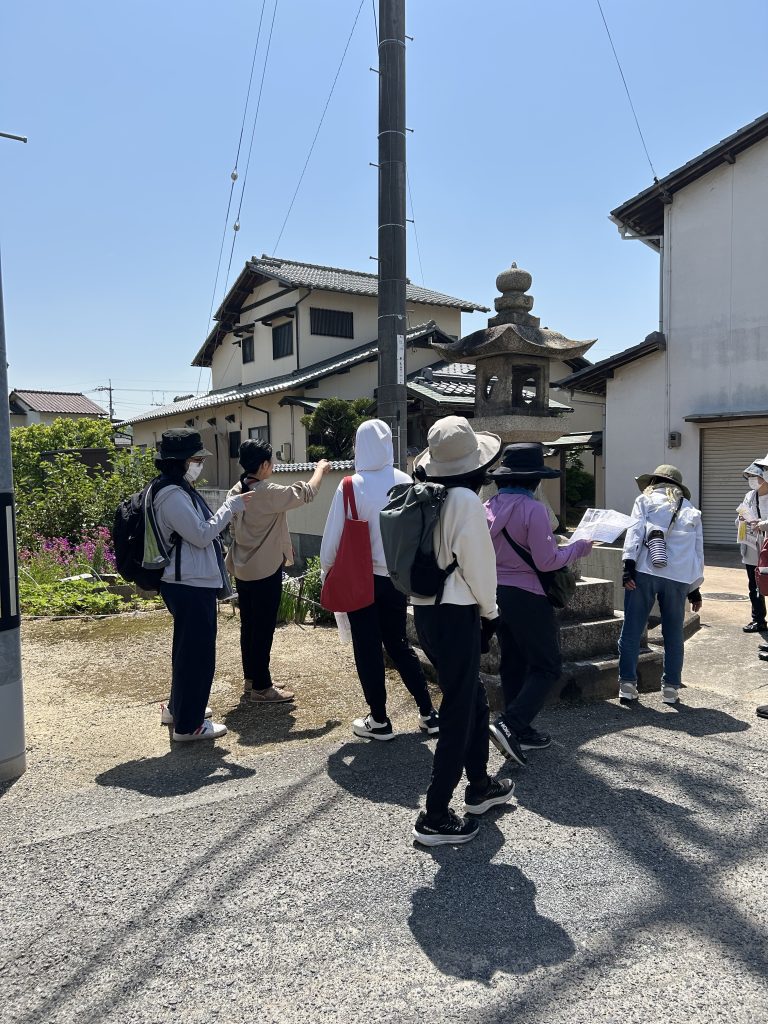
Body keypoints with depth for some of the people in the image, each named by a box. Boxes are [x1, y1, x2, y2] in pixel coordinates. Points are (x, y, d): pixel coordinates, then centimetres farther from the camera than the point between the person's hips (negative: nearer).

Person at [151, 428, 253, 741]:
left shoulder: (179, 491, 13)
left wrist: (230, 506, 11)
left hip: (191, 584, 11)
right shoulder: (173, 496, -20)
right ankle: (188, 724, 10)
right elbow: (202, 535, -21)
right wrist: (230, 507, -15)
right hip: (191, 586, -11)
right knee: (198, 654, -1)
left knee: (188, 650, 22)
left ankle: (177, 708, 37)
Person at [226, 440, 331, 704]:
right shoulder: (269, 493, -20)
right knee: (263, 630, 1)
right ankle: (261, 688, 9)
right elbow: (306, 493, -8)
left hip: (242, 570, 8)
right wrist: (320, 469, 9)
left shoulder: (236, 492, 4)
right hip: (265, 572, -8)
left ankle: (250, 680, 27)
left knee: (248, 627, 16)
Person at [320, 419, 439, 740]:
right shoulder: (405, 483, -5)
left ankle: (379, 721, 19)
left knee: (368, 648, 10)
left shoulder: (351, 487, -15)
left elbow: (333, 536, -9)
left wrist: (326, 569, 8)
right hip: (397, 577, 4)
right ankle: (428, 713, 21)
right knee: (399, 643, 19)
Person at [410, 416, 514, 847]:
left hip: (425, 610, 8)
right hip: (455, 615, -8)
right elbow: (478, 562, -14)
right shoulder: (465, 499, -17)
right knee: (458, 714, 3)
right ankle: (435, 817, 11)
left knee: (474, 697, 22)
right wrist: (490, 611, 3)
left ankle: (480, 786, 39)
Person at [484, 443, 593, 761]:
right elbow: (547, 561, -17)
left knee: (513, 663, 16)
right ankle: (510, 724, -8)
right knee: (547, 666, 4)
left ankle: (520, 733, 24)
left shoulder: (489, 508, 3)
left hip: (498, 592, 7)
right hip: (527, 596, -7)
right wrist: (579, 548, -3)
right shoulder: (533, 509, -18)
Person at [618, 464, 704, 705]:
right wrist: (695, 587, 22)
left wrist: (628, 565, -10)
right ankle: (671, 687, 15)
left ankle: (627, 683, 3)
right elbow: (698, 551, 19)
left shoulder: (645, 500, 13)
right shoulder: (691, 511, 21)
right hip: (678, 578, 2)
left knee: (631, 629, 3)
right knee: (674, 634, 13)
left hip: (644, 572, -2)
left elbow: (635, 531, -3)